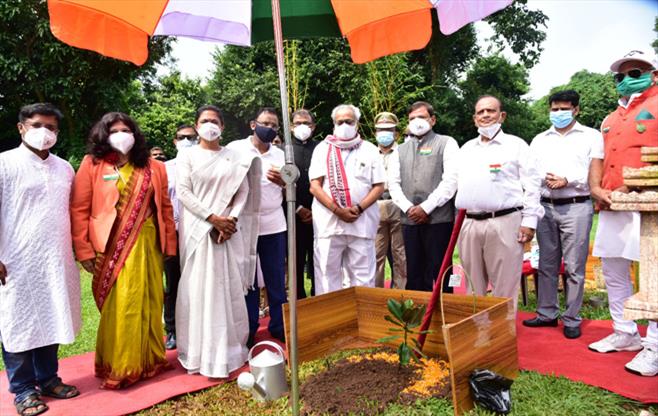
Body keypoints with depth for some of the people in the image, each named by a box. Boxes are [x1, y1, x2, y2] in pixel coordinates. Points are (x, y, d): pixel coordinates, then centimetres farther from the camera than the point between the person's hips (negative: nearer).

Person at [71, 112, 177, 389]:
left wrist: (170, 244, 7)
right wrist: (84, 250, -7)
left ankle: (150, 360, 26)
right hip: (111, 247, -3)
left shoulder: (152, 167, 11)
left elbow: (165, 208, 11)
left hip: (147, 244, 3)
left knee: (149, 304, 10)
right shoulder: (92, 164, 2)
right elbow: (79, 210, -2)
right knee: (119, 307, 1)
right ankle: (118, 368, 16)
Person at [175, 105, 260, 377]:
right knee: (199, 289, 1)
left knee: (230, 287, 5)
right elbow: (183, 192, -5)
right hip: (198, 230, -1)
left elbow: (244, 191, 4)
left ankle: (231, 348, 17)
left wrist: (230, 220, -11)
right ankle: (201, 352, 11)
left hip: (229, 230, 2)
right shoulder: (187, 155, 5)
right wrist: (213, 218, -13)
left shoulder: (234, 157, 10)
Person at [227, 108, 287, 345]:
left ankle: (279, 325, 18)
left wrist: (282, 182, -10)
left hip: (274, 225, 3)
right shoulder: (235, 149, 1)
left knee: (276, 278, 6)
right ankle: (249, 329, 19)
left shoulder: (280, 155, 13)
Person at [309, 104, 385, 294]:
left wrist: (359, 208, -10)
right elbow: (315, 186, 1)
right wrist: (338, 210, -11)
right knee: (327, 274, 3)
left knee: (363, 276, 4)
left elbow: (379, 186, 6)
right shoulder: (323, 148, 8)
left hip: (362, 223, 1)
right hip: (328, 223, 0)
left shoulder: (370, 149, 11)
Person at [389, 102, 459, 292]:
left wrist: (426, 207, -12)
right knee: (414, 274, 9)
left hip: (439, 219, -4)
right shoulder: (401, 150, 19)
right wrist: (408, 208, -5)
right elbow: (394, 183, 11)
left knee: (439, 274, -2)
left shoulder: (446, 143, 4)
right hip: (410, 221, 5)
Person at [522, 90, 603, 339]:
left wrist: (568, 180, -15)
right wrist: (545, 178, -10)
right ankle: (547, 314, 19)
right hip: (546, 207, 4)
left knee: (574, 267, -1)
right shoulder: (539, 140, 16)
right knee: (546, 265, 9)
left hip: (576, 207, -3)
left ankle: (572, 320, 9)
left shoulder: (591, 136, 6)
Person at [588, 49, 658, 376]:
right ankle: (625, 334, 25)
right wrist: (596, 189, 3)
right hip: (610, 208, 8)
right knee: (613, 272, 12)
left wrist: (629, 190, -18)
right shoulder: (610, 119, 22)